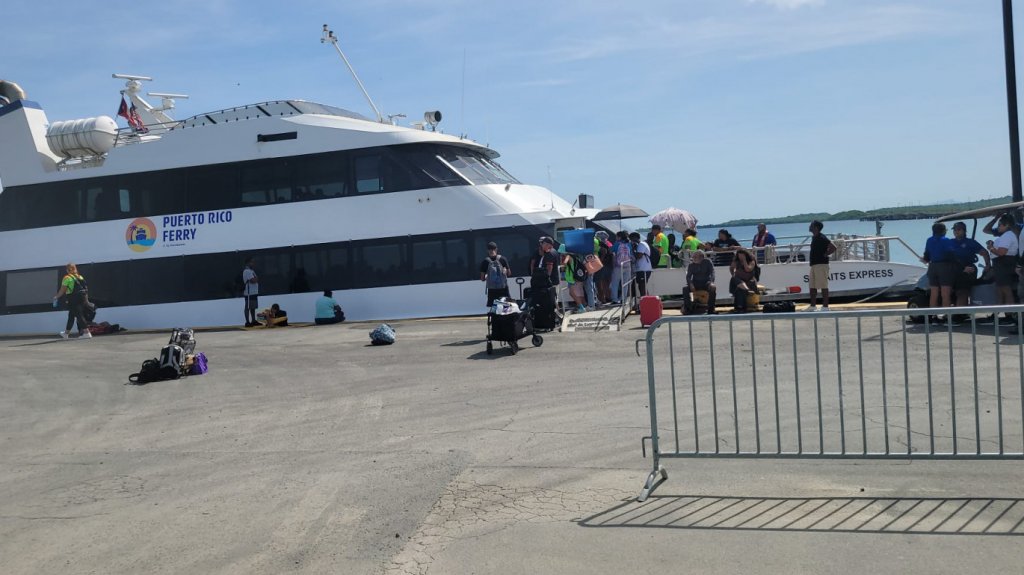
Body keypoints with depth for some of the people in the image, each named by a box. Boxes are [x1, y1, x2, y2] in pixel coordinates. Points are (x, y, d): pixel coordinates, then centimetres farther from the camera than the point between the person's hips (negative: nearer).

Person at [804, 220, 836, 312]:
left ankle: (825, 307, -2)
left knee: (823, 286, -5)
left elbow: (833, 247, -23)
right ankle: (813, 306, 18)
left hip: (821, 264, -10)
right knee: (812, 286, 12)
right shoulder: (814, 237, 14)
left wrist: (824, 255, -14)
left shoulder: (821, 238, -15)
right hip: (814, 264, 10)